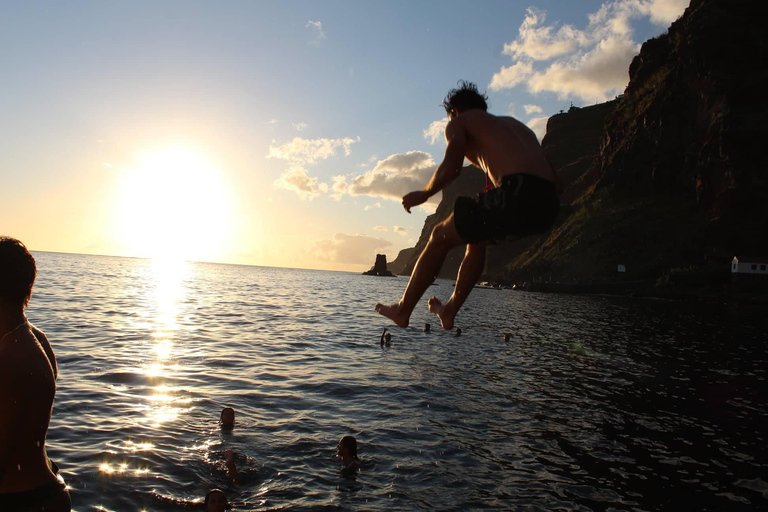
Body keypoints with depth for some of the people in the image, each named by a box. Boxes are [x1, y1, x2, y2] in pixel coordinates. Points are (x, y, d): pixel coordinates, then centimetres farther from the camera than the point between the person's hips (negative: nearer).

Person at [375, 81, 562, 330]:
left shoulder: (460, 122, 16)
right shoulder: (513, 124, 34)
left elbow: (450, 167, -6)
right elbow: (556, 185, 26)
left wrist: (424, 194, 13)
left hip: (517, 194, -7)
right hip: (547, 207, 7)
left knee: (442, 236, 15)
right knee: (477, 238, 32)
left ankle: (403, 310, 25)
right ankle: (449, 311, 37)